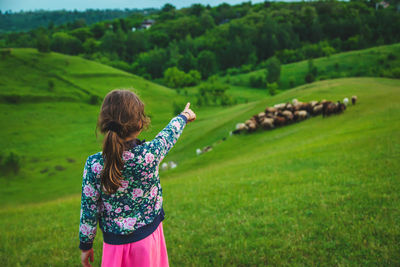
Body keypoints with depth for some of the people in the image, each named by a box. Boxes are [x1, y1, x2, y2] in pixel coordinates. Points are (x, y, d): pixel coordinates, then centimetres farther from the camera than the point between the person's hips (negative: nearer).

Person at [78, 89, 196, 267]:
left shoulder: (94, 165, -19)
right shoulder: (150, 153, -19)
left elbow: (88, 213, -10)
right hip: (148, 237, 1)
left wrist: (85, 246, 7)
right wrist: (184, 116, 26)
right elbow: (169, 133, 4)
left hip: (115, 243, 0)